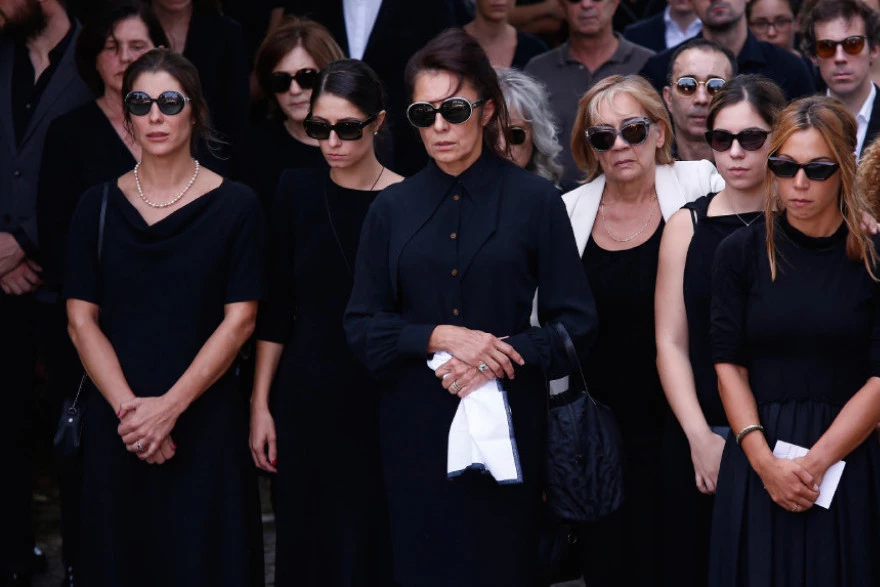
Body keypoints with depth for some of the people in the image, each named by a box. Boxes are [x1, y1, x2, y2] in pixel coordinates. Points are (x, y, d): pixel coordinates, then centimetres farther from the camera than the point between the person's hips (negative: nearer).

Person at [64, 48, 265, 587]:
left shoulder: (236, 206, -1)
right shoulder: (98, 207, 5)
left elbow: (240, 320, -6)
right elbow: (81, 320, 1)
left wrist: (169, 407, -14)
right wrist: (128, 407, -13)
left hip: (205, 420, -2)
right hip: (115, 424, 2)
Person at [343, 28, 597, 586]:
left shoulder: (535, 200, -2)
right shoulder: (393, 208, 6)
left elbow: (577, 322, -3)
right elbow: (362, 325, 3)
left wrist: (504, 357, -18)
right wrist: (438, 337, -14)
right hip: (416, 424, 2)